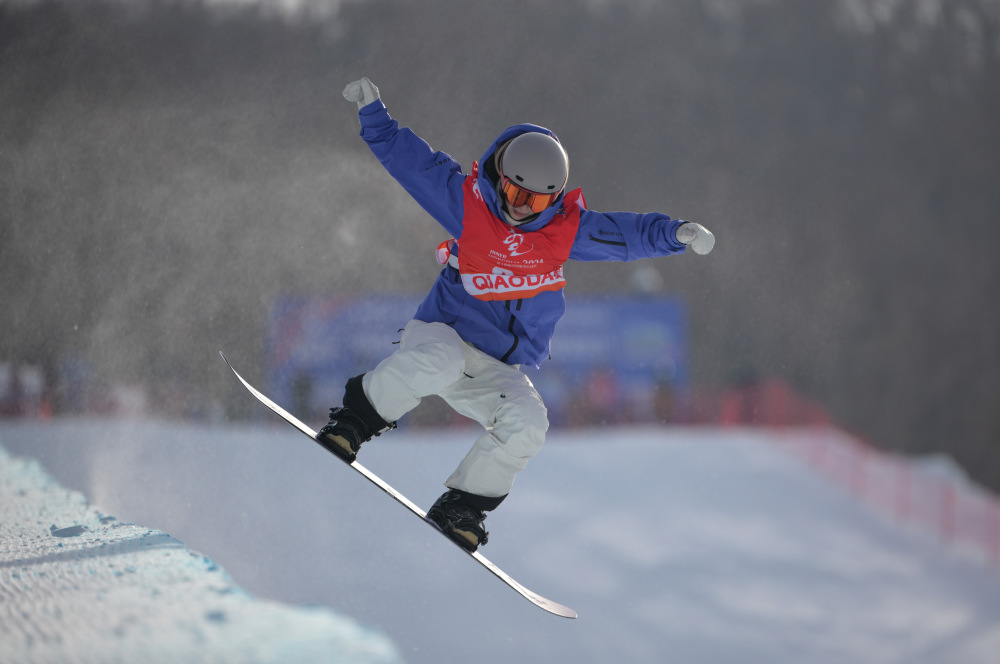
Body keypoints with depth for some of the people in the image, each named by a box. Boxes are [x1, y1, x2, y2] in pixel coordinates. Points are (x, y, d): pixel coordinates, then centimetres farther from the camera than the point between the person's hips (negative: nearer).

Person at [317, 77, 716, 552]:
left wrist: (676, 233, -9)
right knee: (438, 361, -39)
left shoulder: (568, 229, 1)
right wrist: (373, 111, -8)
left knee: (526, 423, -25)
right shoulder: (468, 204, -6)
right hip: (443, 333, -3)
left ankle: (462, 508, -8)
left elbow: (628, 233, 6)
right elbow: (406, 156, -1)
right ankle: (354, 423, -17)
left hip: (499, 370, 3)